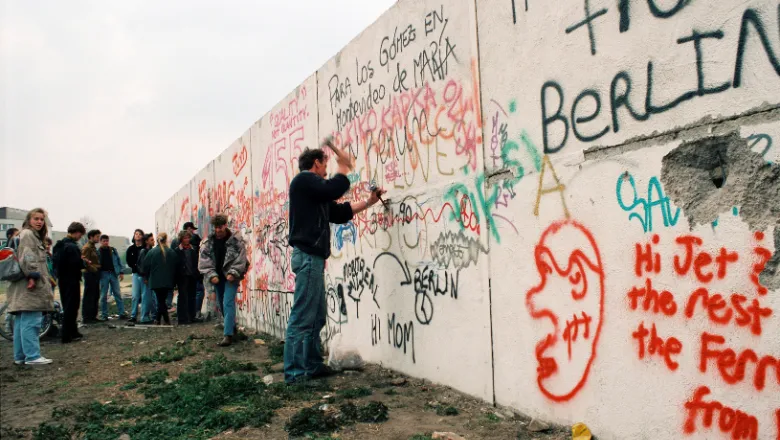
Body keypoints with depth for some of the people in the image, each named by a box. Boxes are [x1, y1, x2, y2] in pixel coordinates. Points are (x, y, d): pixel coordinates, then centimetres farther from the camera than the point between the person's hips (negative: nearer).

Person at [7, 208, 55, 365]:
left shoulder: (35, 236, 24)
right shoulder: (27, 234, -7)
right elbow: (27, 257, -20)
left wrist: (47, 279, 29)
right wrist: (32, 275, -25)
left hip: (26, 287, 11)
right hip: (30, 286, -11)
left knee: (22, 321, 11)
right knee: (31, 321, -10)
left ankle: (20, 356, 16)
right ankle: (32, 356, -9)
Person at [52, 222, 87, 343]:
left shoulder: (59, 245, 10)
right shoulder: (72, 246, -18)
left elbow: (54, 261, 16)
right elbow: (77, 264, -25)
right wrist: (84, 262, -4)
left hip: (62, 279, 9)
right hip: (71, 280, -9)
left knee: (67, 306, 16)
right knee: (71, 307, -2)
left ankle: (72, 332, 24)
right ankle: (66, 336, 1)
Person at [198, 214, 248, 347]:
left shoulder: (236, 240, -9)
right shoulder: (208, 242, 2)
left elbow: (241, 259, -13)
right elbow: (204, 261, -3)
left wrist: (233, 273, -22)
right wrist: (211, 275, -15)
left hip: (231, 276, -5)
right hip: (217, 277, 5)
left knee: (228, 303, -14)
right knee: (221, 304, 15)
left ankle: (228, 334, -14)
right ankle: (231, 326, 37)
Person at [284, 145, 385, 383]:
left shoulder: (313, 190, 25)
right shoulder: (303, 180, -3)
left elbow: (339, 212, 26)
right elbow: (334, 189, -18)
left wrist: (368, 202, 25)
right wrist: (344, 167, -2)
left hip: (312, 256, 10)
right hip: (307, 255, -10)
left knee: (317, 316, 11)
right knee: (302, 316, -10)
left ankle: (312, 365, 16)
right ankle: (295, 371, -7)